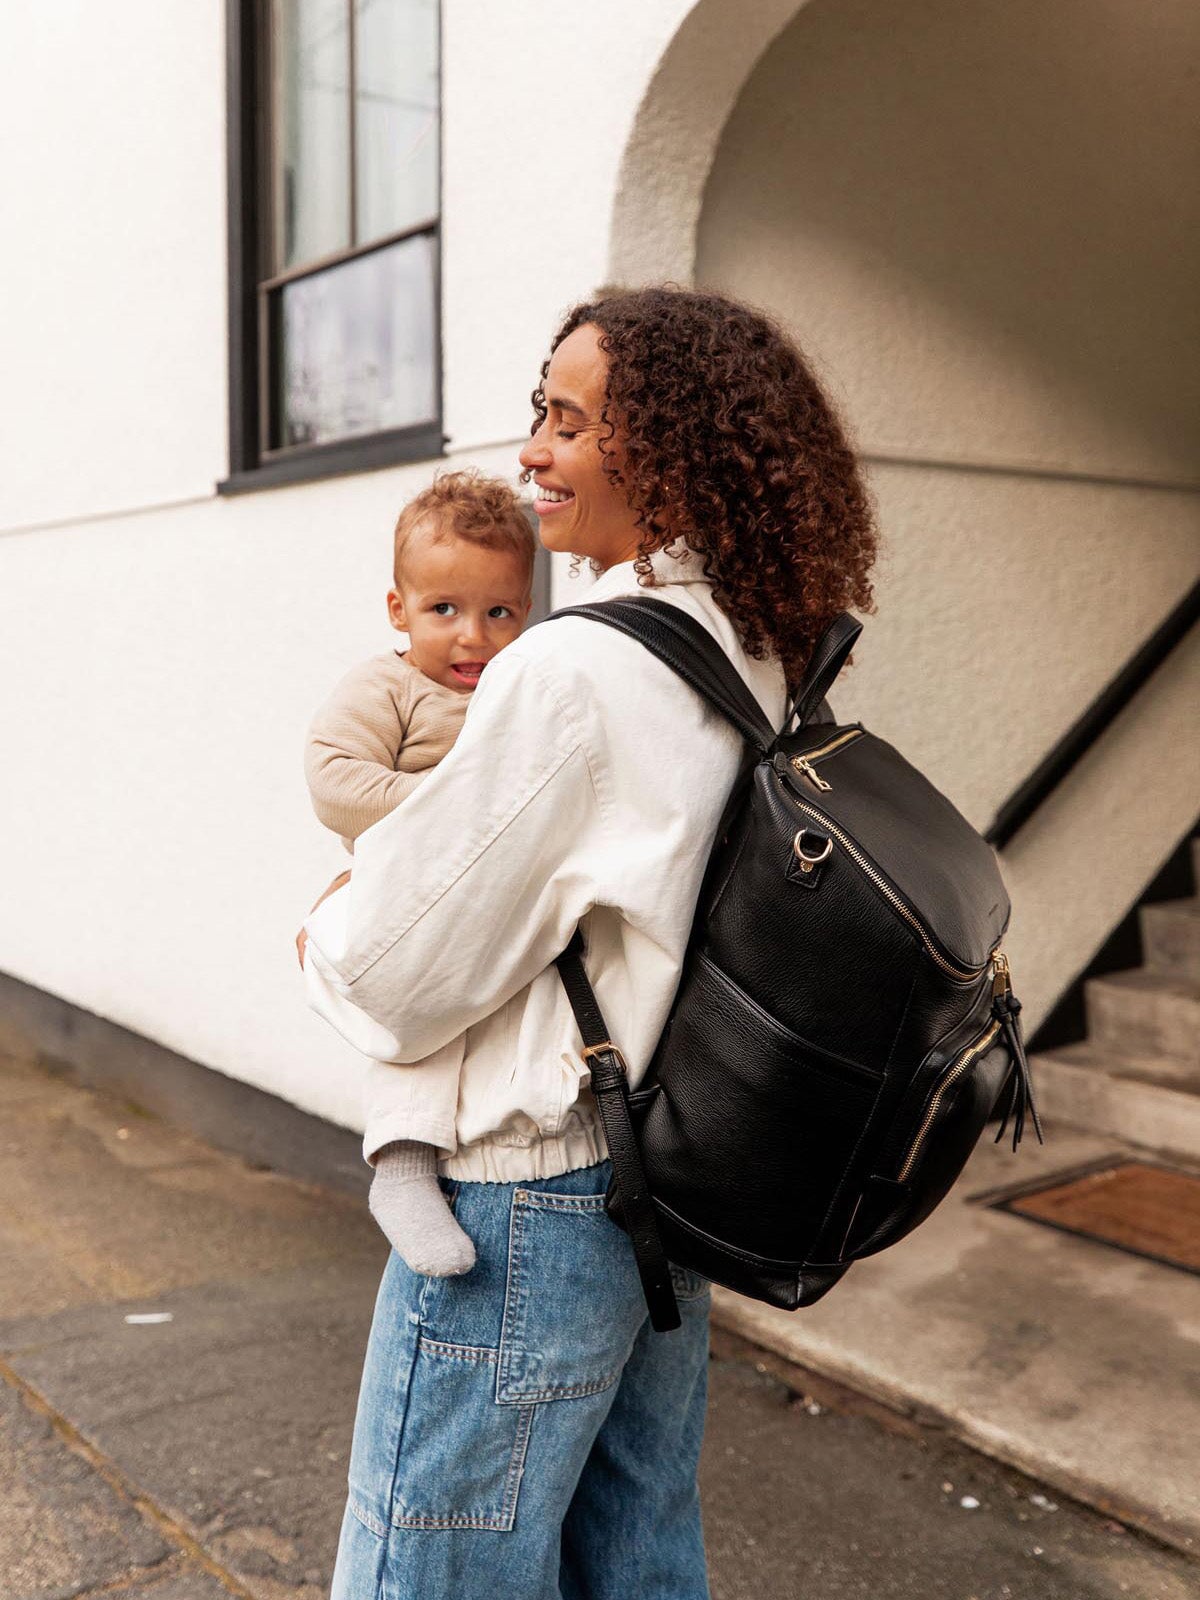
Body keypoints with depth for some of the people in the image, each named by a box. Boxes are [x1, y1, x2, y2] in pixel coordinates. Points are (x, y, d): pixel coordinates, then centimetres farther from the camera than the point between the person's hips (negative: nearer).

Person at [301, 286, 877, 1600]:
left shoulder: (570, 673, -23)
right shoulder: (759, 661, 3)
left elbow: (397, 980, -18)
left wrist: (325, 937, 5)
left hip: (526, 1206, -8)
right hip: (668, 1193, 8)